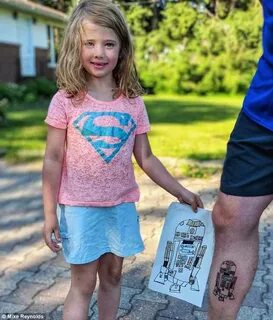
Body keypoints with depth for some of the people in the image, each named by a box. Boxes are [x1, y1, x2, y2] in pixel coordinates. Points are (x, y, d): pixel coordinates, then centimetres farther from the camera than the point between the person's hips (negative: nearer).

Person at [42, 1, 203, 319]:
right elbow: (53, 160, -6)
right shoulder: (66, 100, -9)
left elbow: (146, 158, 6)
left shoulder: (133, 102, -1)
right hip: (80, 206, -3)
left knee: (112, 275, 17)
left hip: (121, 205, 3)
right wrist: (49, 213, -7)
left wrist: (180, 191, 5)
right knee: (83, 283, 6)